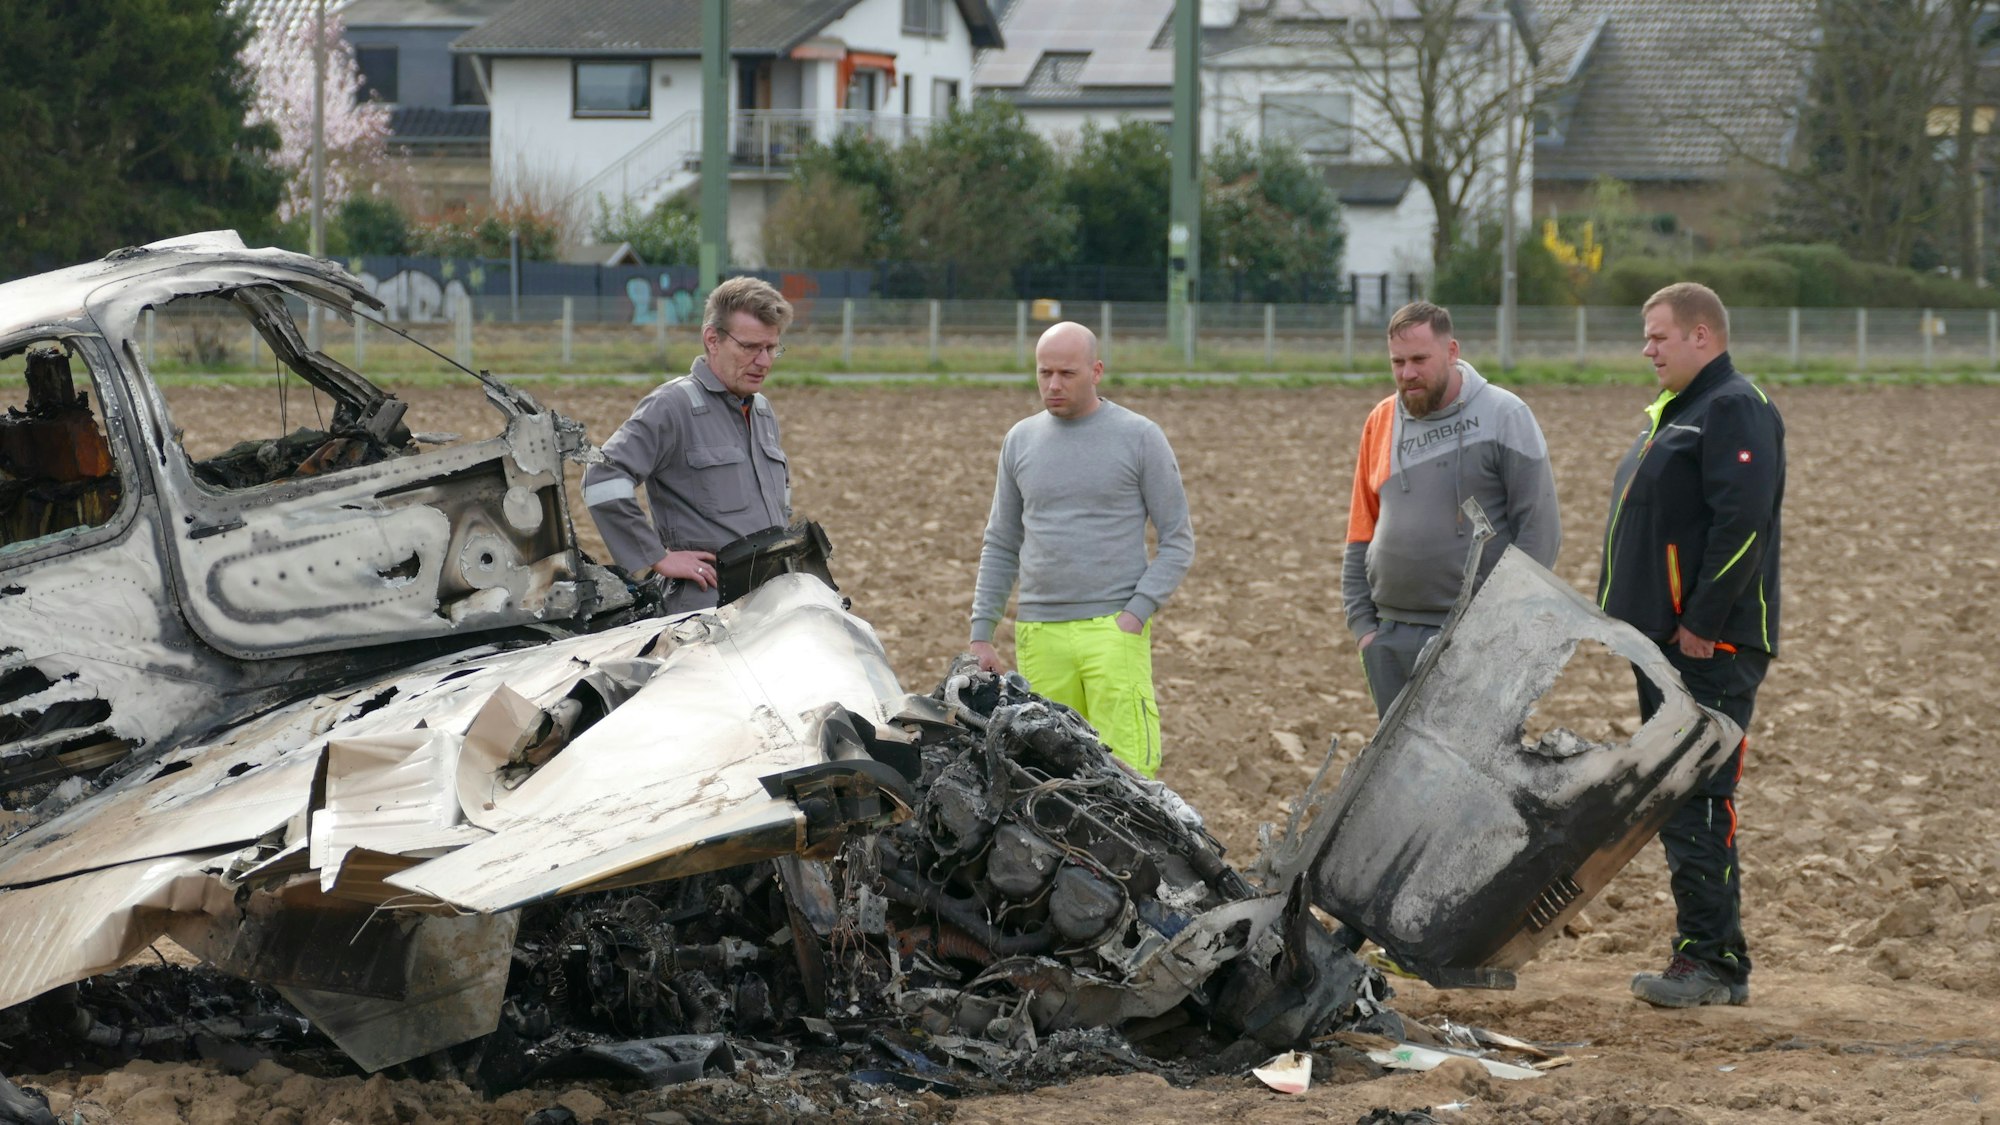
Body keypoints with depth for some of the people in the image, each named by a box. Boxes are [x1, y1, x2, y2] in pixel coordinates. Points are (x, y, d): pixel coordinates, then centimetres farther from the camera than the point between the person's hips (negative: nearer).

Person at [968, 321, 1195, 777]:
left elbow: (1178, 539, 3)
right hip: (1039, 635, 3)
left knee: (1127, 768, -12)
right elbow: (1001, 547, 19)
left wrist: (1137, 612, -9)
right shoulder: (1021, 440, 13)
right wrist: (981, 633, 13)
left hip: (1114, 631, -3)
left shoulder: (1139, 437, 2)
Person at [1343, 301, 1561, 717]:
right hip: (1391, 637, 5)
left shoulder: (1504, 416, -4)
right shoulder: (1381, 422, 11)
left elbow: (1540, 527, -6)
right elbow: (1360, 534, 15)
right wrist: (1361, 622, 7)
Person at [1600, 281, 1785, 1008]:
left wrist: (1702, 623, -23)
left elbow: (1743, 520, -22)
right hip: (1666, 638, 11)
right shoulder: (1675, 411, 21)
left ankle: (1709, 958, -10)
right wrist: (1637, 617, 15)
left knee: (1697, 800, -12)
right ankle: (1716, 959, 16)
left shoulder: (1736, 410, -12)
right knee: (1677, 800, 11)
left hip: (1712, 646, -11)